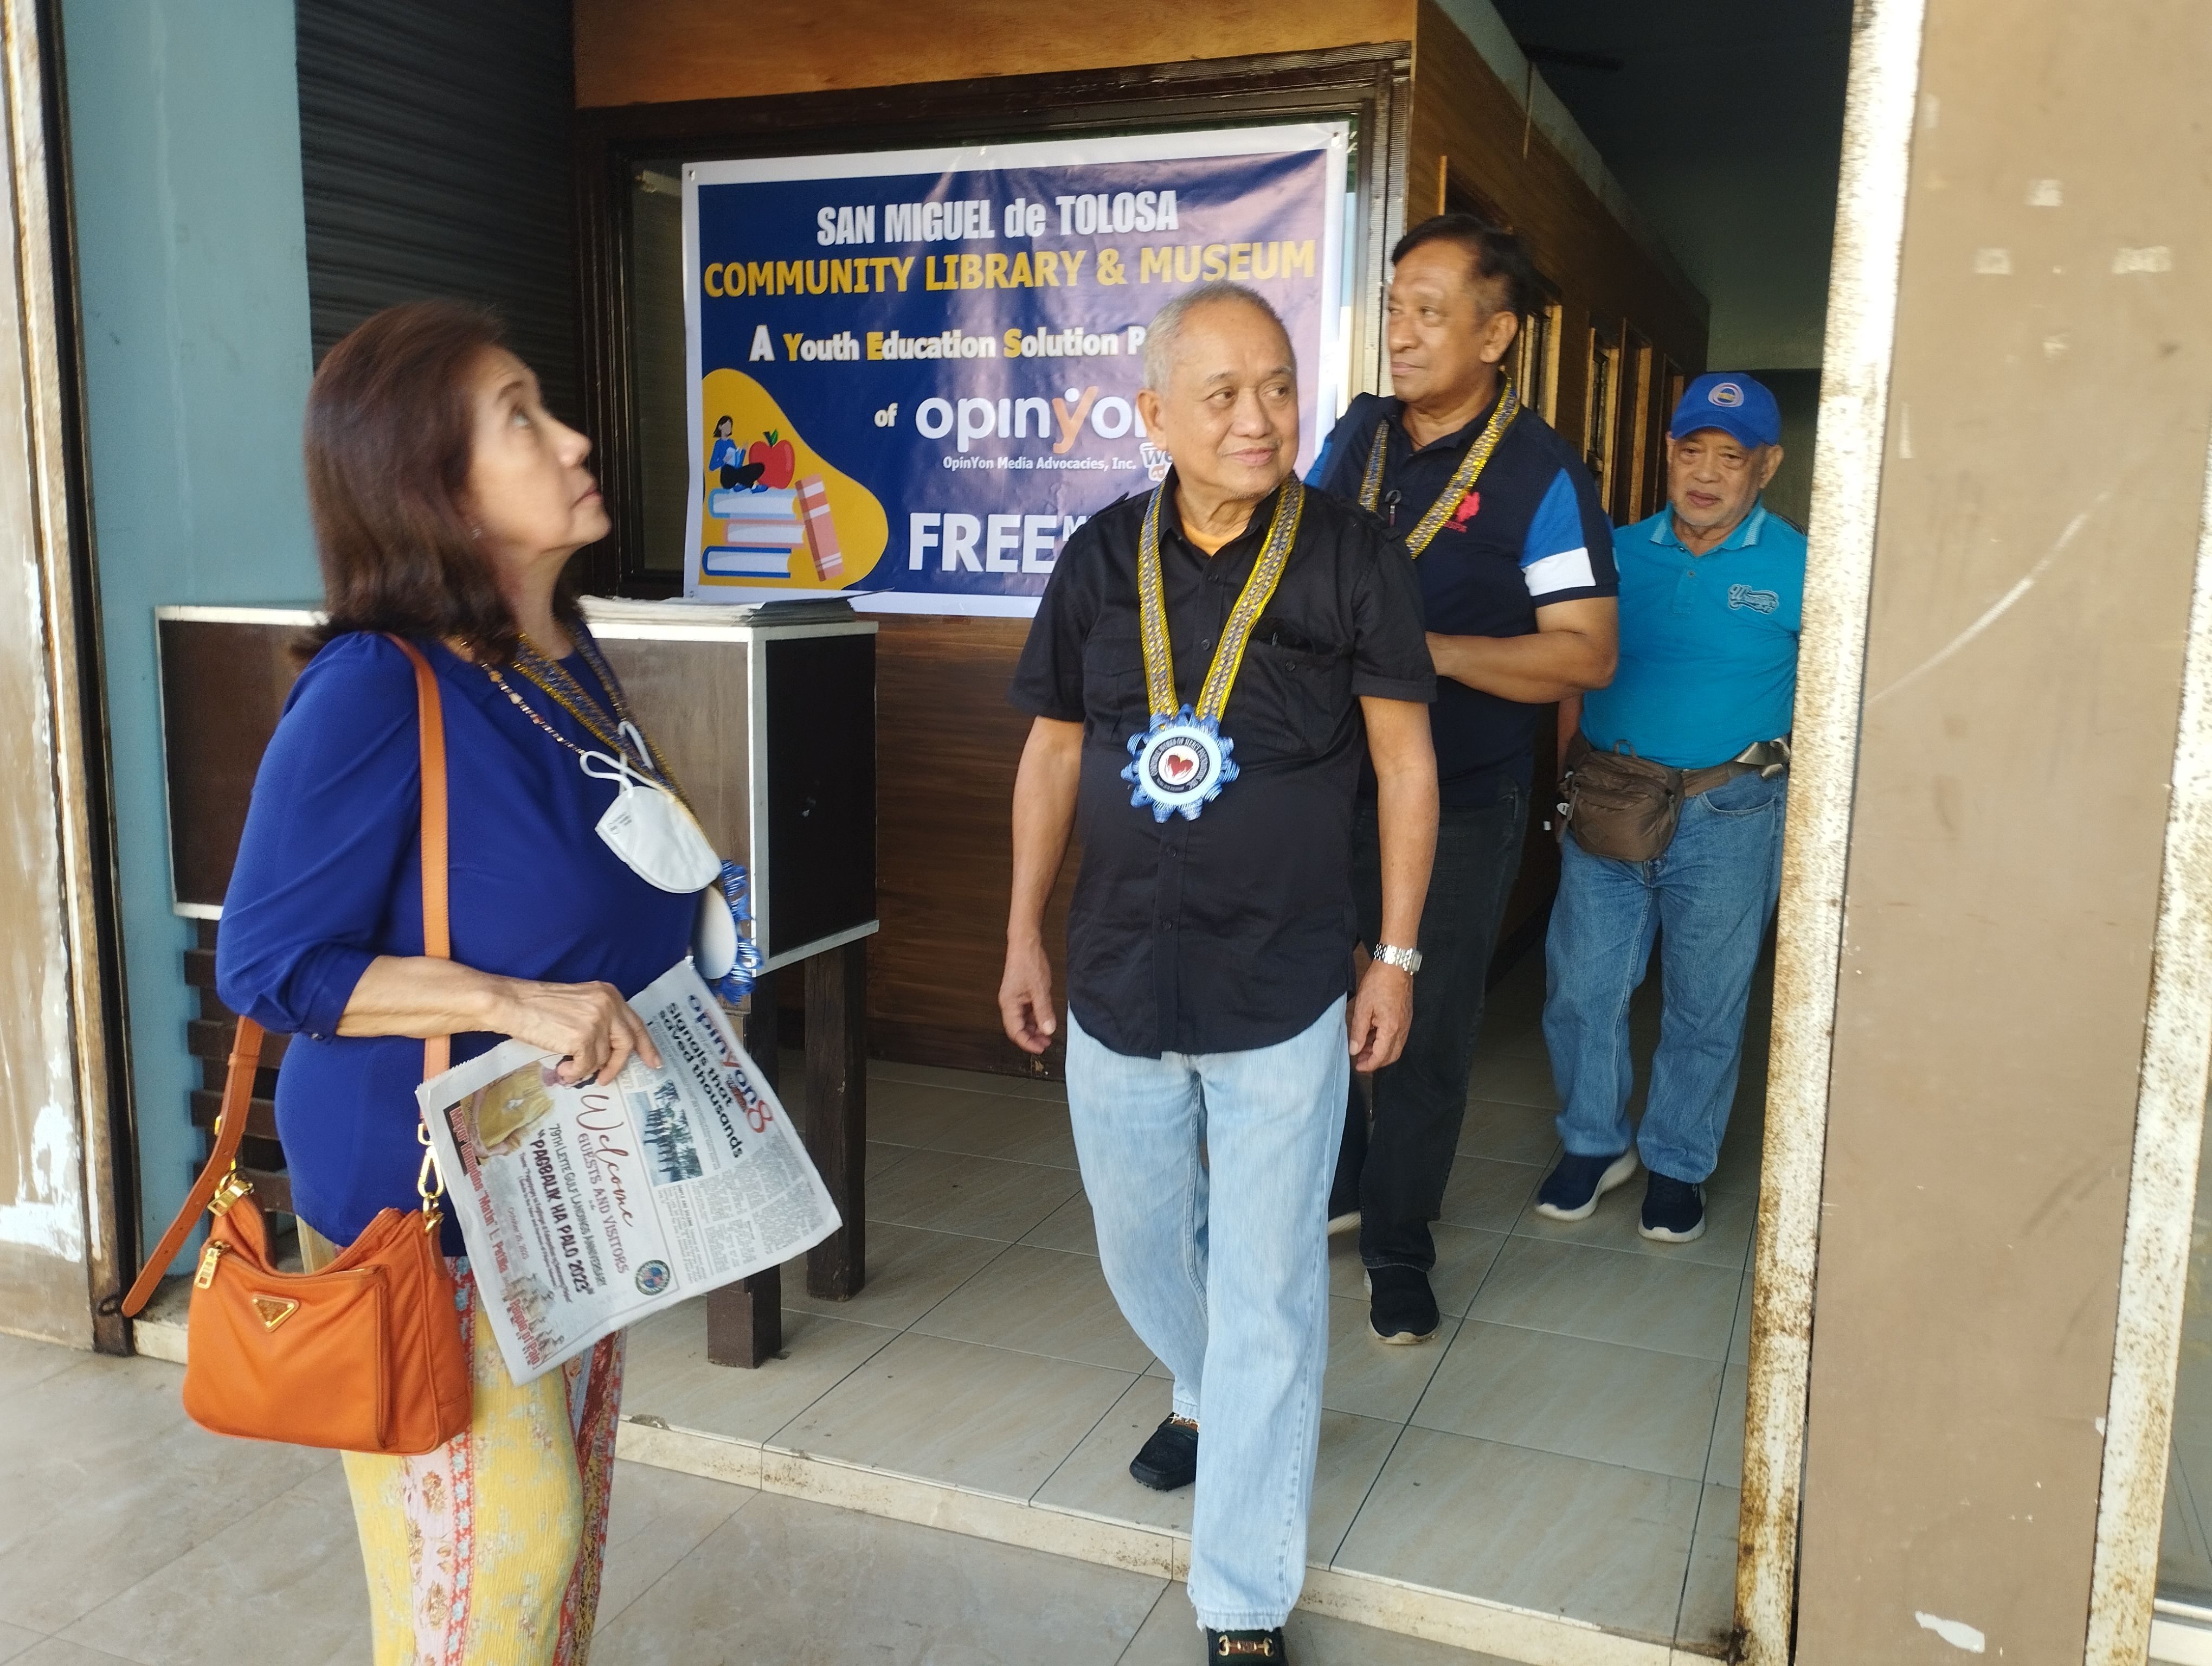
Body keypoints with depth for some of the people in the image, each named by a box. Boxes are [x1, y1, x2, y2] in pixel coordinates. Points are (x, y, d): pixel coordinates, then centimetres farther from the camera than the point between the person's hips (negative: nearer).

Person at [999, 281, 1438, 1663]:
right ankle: (1208, 1396, 54)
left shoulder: (1354, 559, -8)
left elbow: (1405, 757, -2)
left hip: (1286, 993, -3)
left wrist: (1396, 954, -3)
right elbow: (1055, 751, 8)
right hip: (1119, 981, 4)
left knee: (1267, 1293, 5)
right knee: (1140, 1245, 22)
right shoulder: (1103, 560, 0)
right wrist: (1025, 936, 8)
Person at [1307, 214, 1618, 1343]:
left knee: (1425, 1035, 7)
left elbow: (1585, 654, -14)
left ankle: (1397, 1251, 26)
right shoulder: (1357, 434, 6)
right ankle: (1332, 1186, 37)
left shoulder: (1540, 475, -10)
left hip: (1458, 805, -4)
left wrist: (1429, 651, -22)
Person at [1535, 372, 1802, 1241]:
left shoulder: (1798, 569, -3)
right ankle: (1594, 1144, 27)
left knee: (1704, 1006, 9)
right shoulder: (1620, 552, 6)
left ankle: (1677, 1164, 28)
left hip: (1727, 817, -2)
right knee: (1581, 987, 6)